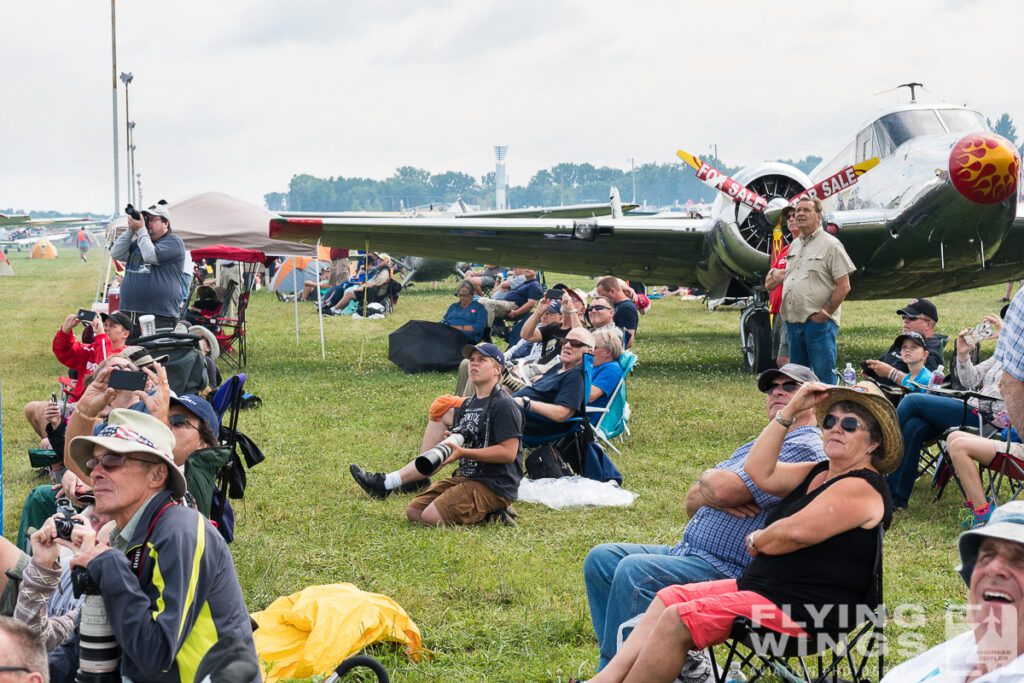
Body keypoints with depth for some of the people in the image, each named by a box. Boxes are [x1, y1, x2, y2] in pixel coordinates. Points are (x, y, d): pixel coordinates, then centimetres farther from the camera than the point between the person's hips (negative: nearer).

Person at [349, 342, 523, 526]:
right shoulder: (468, 404, 17)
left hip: (494, 488, -8)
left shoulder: (503, 406, -12)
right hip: (464, 477, 8)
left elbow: (508, 453, -21)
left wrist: (463, 452, -23)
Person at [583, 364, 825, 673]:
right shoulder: (755, 446, 22)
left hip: (729, 572, -10)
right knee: (601, 559, 2)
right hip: (687, 553, 10)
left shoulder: (805, 449, -10)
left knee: (634, 571, -28)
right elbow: (692, 503, 17)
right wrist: (716, 497, -6)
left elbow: (726, 489, -21)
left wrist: (708, 478, 3)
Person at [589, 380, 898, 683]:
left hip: (803, 611, -10)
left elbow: (796, 531, -22)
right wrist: (790, 411, 3)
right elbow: (758, 471, 5)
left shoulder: (861, 487, -14)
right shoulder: (817, 473, 17)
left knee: (676, 619, -20)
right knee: (669, 598, 3)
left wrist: (756, 540, -2)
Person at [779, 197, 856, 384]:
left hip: (818, 322, -7)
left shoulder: (831, 245, -5)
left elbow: (844, 286, -9)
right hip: (793, 321, 7)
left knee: (823, 376, -7)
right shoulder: (794, 246, 18)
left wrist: (824, 314, -14)